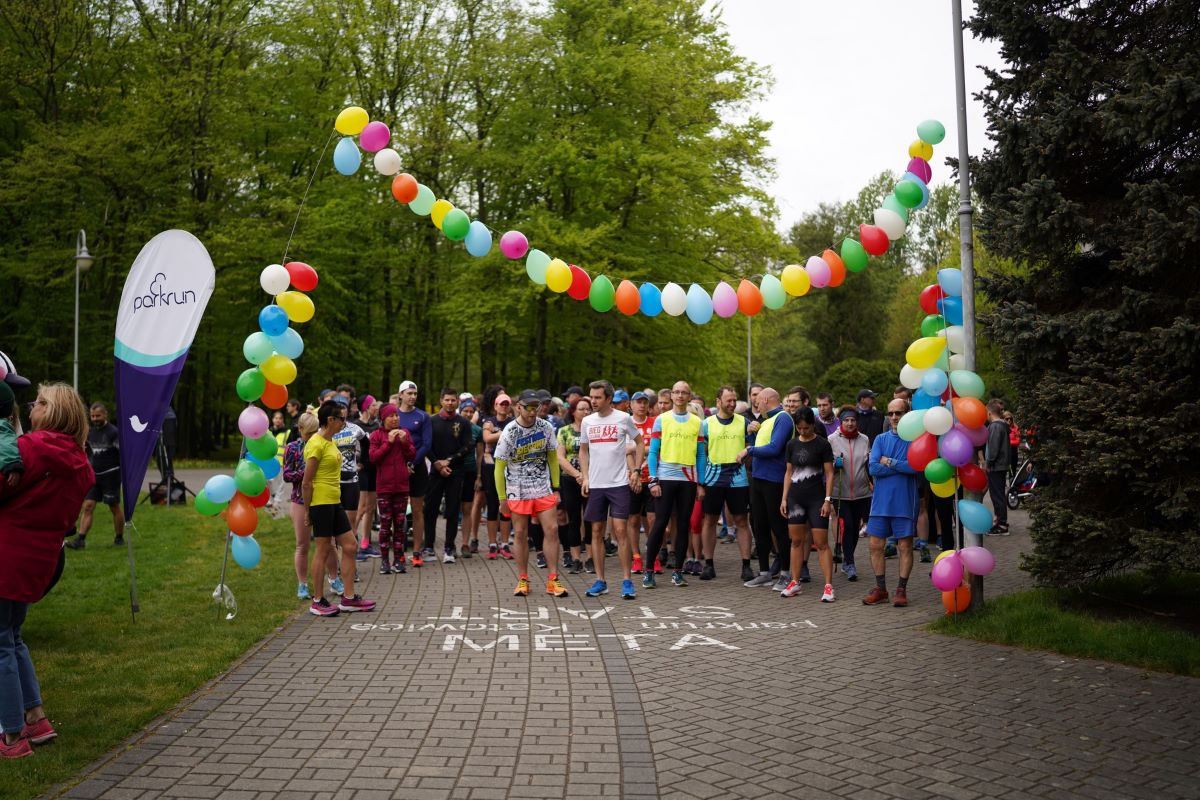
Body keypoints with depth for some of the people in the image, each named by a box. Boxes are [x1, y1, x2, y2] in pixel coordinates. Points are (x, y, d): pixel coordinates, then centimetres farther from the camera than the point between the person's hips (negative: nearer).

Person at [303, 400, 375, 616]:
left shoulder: (329, 442, 15)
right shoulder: (316, 444, -14)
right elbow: (306, 482, -15)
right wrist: (308, 511, -12)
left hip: (335, 502, 9)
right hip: (321, 503, -9)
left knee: (350, 546, 9)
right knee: (323, 550, -1)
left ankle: (348, 598, 15)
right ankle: (318, 602, 10)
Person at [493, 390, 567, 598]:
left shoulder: (546, 428, -2)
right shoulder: (509, 433, -11)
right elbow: (499, 467, -5)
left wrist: (555, 488, 7)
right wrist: (502, 498, -4)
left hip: (543, 489, 2)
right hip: (517, 492, -2)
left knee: (552, 530, -5)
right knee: (521, 534, 3)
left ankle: (552, 581, 3)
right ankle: (523, 580, 16)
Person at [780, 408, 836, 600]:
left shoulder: (822, 444, -4)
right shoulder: (792, 445, 8)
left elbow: (829, 474, -4)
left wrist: (827, 500, -10)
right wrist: (784, 498, 8)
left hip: (816, 498, -4)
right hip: (796, 498, 4)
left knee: (821, 543, -6)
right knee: (796, 541, 9)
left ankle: (828, 586, -4)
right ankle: (795, 582, 18)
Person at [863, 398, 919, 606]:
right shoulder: (880, 439, 7)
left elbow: (916, 466, -18)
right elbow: (873, 468, -7)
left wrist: (890, 462, -11)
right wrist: (902, 466, -11)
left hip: (904, 503, -3)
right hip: (881, 501, 3)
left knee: (905, 546, 3)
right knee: (876, 545, 5)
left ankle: (902, 589, 15)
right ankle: (880, 589, 17)